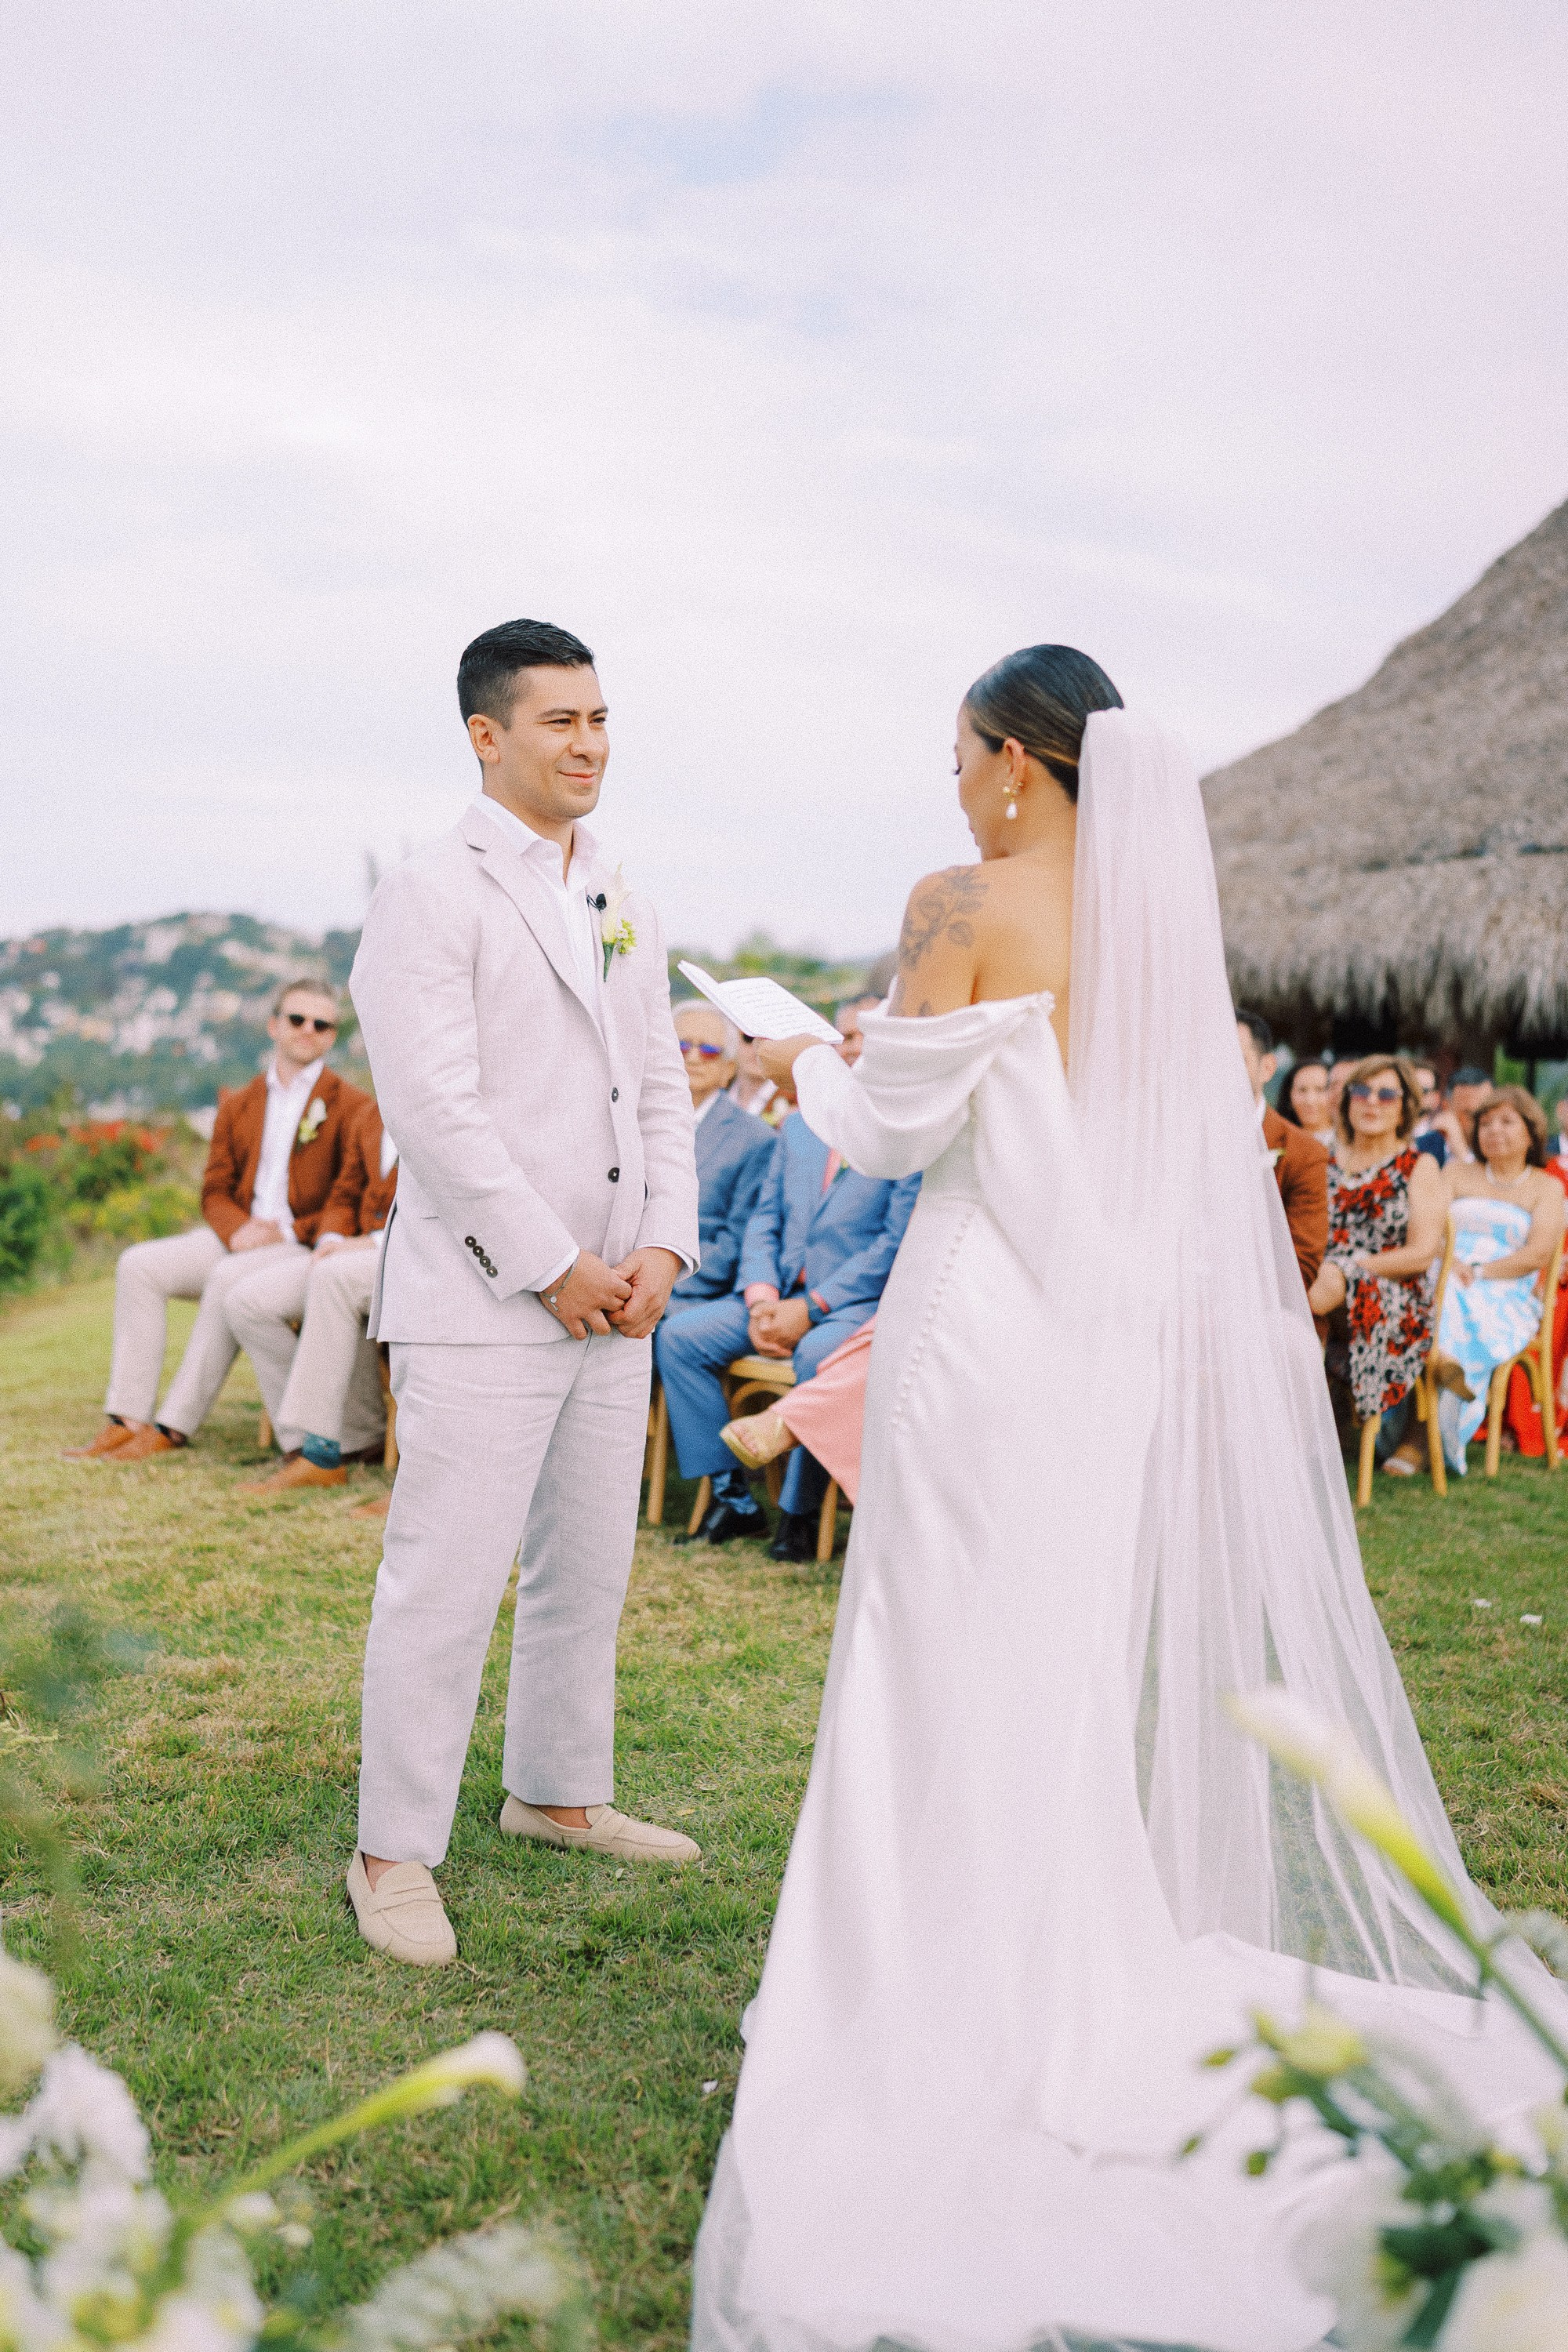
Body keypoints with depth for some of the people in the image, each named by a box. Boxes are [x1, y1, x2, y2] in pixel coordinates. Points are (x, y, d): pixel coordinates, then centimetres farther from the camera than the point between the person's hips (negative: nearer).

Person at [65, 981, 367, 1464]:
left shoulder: (350, 1106, 0)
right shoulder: (238, 1105, 18)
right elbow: (215, 1191, 15)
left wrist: (290, 1232, -17)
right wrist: (237, 1229, -8)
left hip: (306, 1246, -6)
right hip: (243, 1239, 6)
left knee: (229, 1279, -34)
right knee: (138, 1265, -15)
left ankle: (174, 1427, -26)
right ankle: (127, 1419, -18)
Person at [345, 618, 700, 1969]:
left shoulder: (624, 910, 15)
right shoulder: (431, 898, -8)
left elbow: (662, 1092, 14)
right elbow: (438, 1109, -15)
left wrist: (661, 1249, 0)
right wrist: (555, 1270, -15)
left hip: (615, 1300, 7)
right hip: (482, 1303, -7)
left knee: (590, 1569, 16)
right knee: (447, 1580, -3)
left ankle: (560, 1794, 33)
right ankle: (395, 1854, 11)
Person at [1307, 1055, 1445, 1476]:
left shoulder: (1419, 1167, 7)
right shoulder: (1327, 1161, 15)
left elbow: (1422, 1253, -4)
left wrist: (1350, 1268, -15)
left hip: (1398, 1306, -3)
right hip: (1332, 1297, 3)